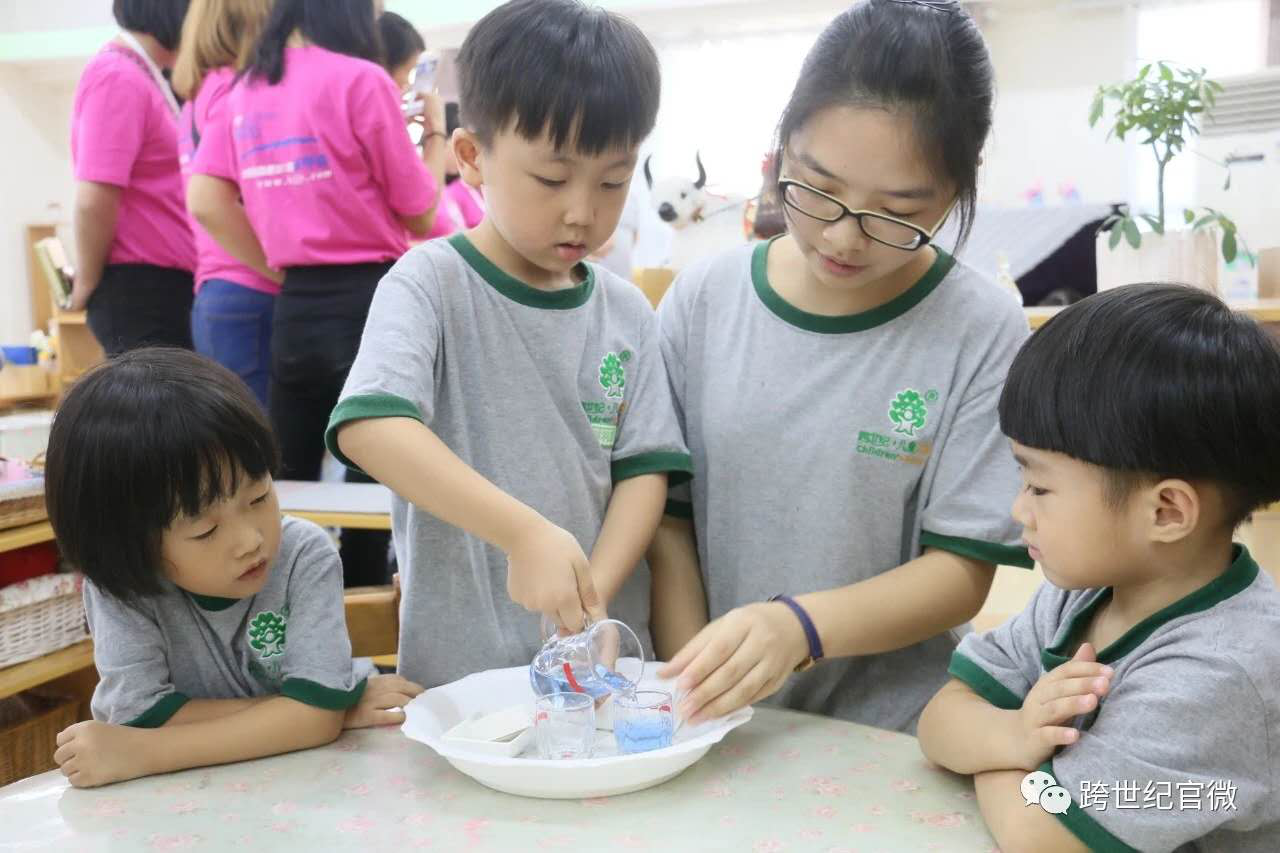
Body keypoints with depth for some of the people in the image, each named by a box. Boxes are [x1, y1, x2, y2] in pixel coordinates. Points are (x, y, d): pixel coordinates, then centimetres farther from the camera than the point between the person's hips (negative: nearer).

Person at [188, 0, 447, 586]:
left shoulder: (245, 89, 10)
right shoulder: (360, 80, -9)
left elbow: (205, 200, 5)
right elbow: (419, 215, -4)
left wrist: (282, 270, 8)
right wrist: (435, 132, 12)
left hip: (294, 310, 6)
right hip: (369, 304, -6)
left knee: (287, 486, 13)